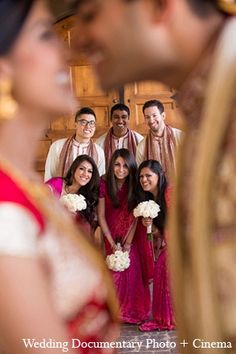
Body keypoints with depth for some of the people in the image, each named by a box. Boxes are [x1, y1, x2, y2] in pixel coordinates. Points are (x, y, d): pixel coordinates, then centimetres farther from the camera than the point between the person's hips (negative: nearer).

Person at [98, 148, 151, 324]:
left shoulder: (135, 186, -6)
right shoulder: (104, 184, -9)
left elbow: (135, 217, -8)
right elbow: (101, 216, -7)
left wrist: (128, 242, -14)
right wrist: (112, 243, -9)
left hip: (131, 237, 1)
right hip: (111, 235, -1)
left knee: (132, 272, -1)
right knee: (115, 273, -2)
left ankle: (132, 311, 14)